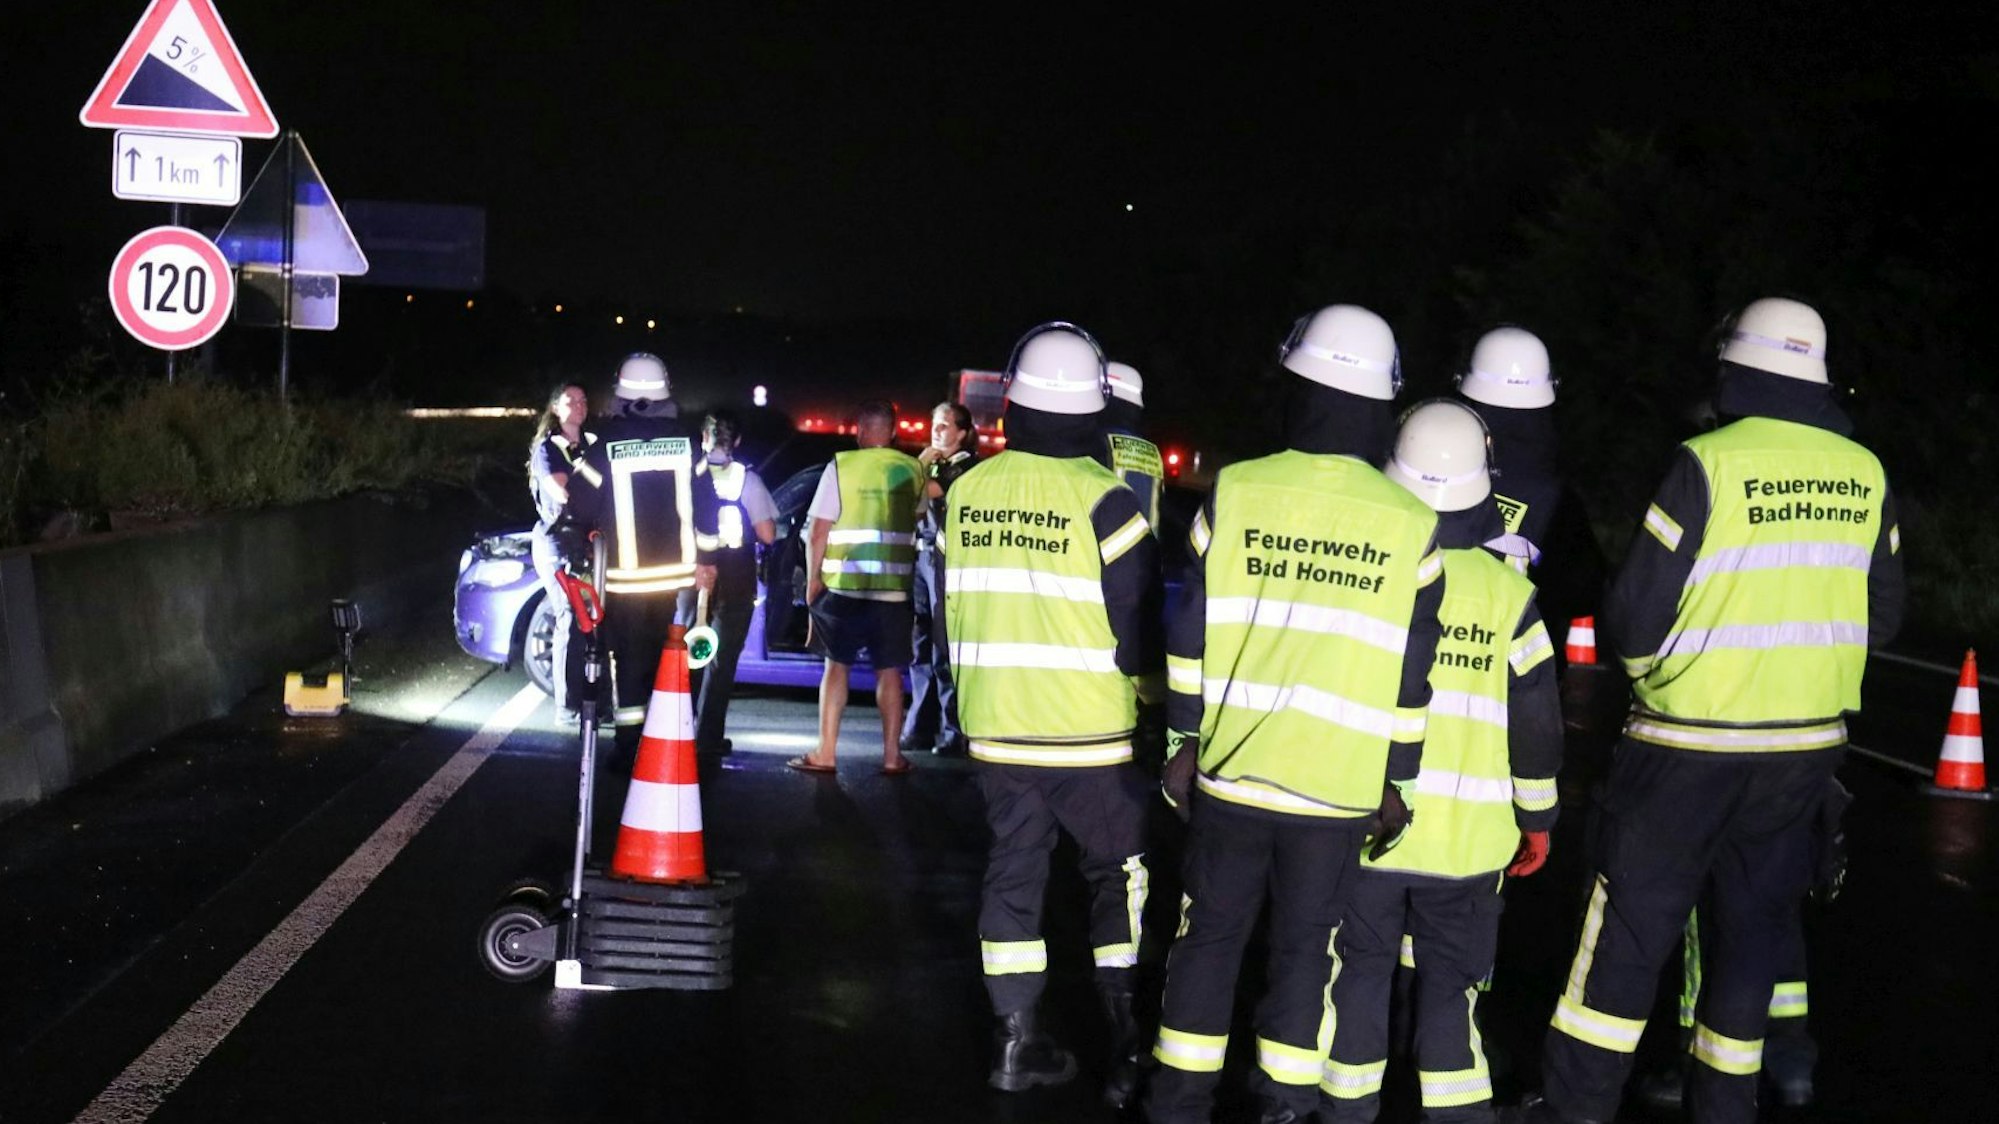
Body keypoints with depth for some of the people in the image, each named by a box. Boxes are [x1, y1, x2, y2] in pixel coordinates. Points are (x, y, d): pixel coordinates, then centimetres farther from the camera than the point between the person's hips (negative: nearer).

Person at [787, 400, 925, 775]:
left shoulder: (841, 466, -5)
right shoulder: (913, 469, 3)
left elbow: (818, 534, -5)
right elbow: (922, 525, 12)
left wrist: (813, 579, 4)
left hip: (844, 585, -1)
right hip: (895, 588, 2)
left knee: (837, 664, 8)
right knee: (889, 670, 9)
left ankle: (825, 753, 8)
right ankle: (892, 755, 11)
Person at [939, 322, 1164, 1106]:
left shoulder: (967, 494, 0)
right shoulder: (1104, 501, -16)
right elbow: (1138, 627, -12)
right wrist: (1151, 689, 9)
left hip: (995, 727, 4)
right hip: (1089, 733, -4)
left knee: (1013, 869, 14)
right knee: (1117, 875, 9)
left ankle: (1016, 1041, 18)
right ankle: (1127, 1048, 7)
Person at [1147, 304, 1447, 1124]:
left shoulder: (1234, 493, -5)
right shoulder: (1411, 524, -4)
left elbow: (1191, 632, -2)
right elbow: (1410, 677, -1)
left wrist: (1185, 737, 6)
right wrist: (1396, 781, 7)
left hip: (1231, 767, 1)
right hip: (1337, 785, 0)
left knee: (1210, 937, 12)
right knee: (1305, 949, 10)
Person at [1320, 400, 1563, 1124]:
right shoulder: (1510, 594, -4)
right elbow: (1535, 722, 0)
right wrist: (1537, 818, 13)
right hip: (1467, 839, 1)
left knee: (1359, 977, 11)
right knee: (1450, 985, 10)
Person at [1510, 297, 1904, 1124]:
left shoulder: (1710, 463, -15)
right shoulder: (1865, 475, 2)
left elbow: (1636, 612, -14)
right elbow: (1879, 616, 11)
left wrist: (1638, 660, 8)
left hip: (1693, 742, -5)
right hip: (1809, 745, 5)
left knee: (1633, 922, 4)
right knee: (1755, 922, 15)